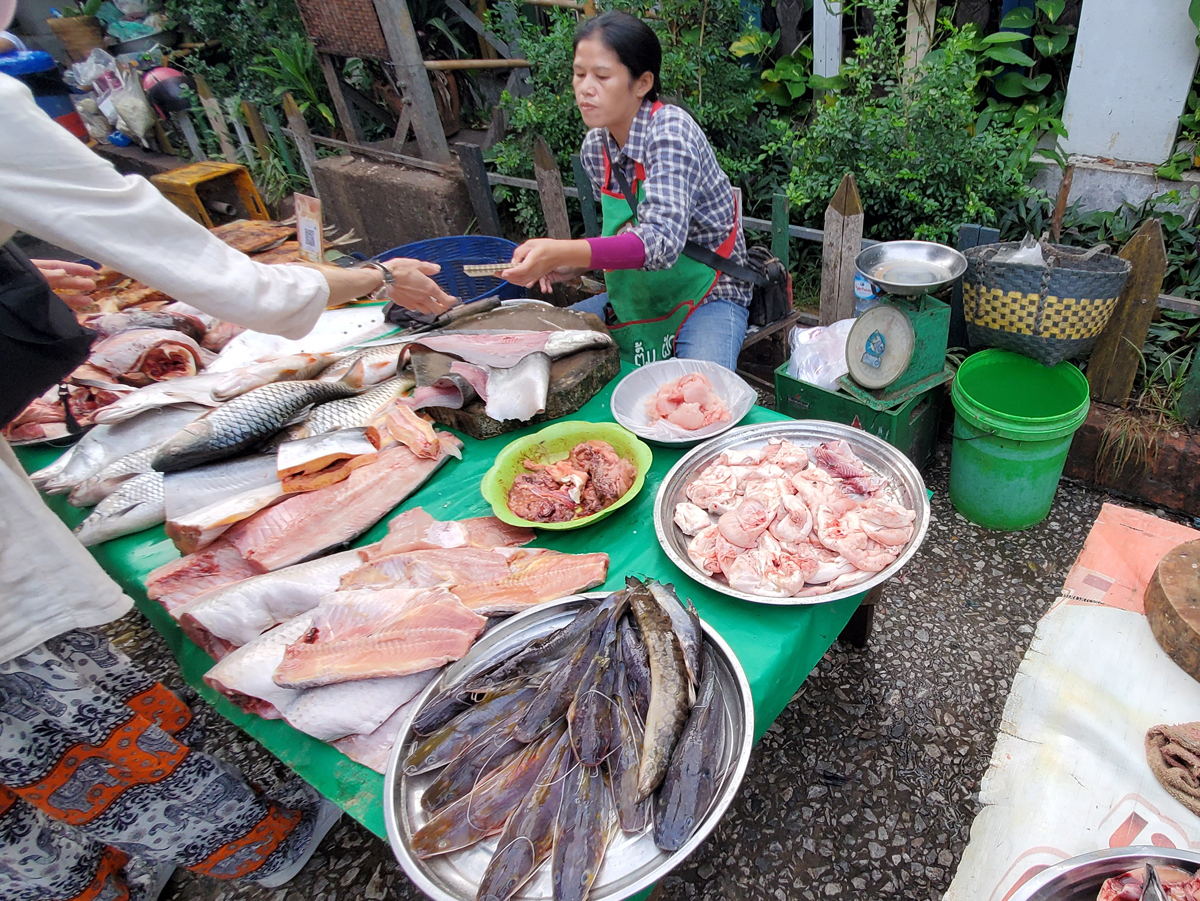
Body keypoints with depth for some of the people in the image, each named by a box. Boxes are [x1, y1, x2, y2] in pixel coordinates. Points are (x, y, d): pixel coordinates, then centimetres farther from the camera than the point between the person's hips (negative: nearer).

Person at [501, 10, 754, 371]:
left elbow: (662, 241, -35)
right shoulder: (594, 148, 1)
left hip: (706, 297, -6)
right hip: (635, 297, 6)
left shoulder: (670, 130, -20)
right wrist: (575, 264, -8)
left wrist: (563, 252, -46)